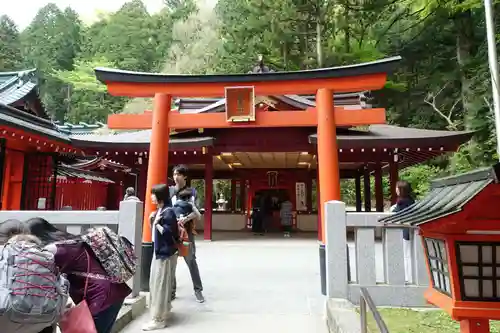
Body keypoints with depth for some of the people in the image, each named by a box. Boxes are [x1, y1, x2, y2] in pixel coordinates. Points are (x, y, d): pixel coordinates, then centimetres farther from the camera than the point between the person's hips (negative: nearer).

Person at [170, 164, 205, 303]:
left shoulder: (191, 192, 1)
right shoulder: (169, 191, 6)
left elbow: (196, 212, -7)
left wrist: (186, 219, -25)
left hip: (186, 231, -2)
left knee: (191, 260, 2)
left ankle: (198, 290, 14)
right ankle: (171, 291, 20)